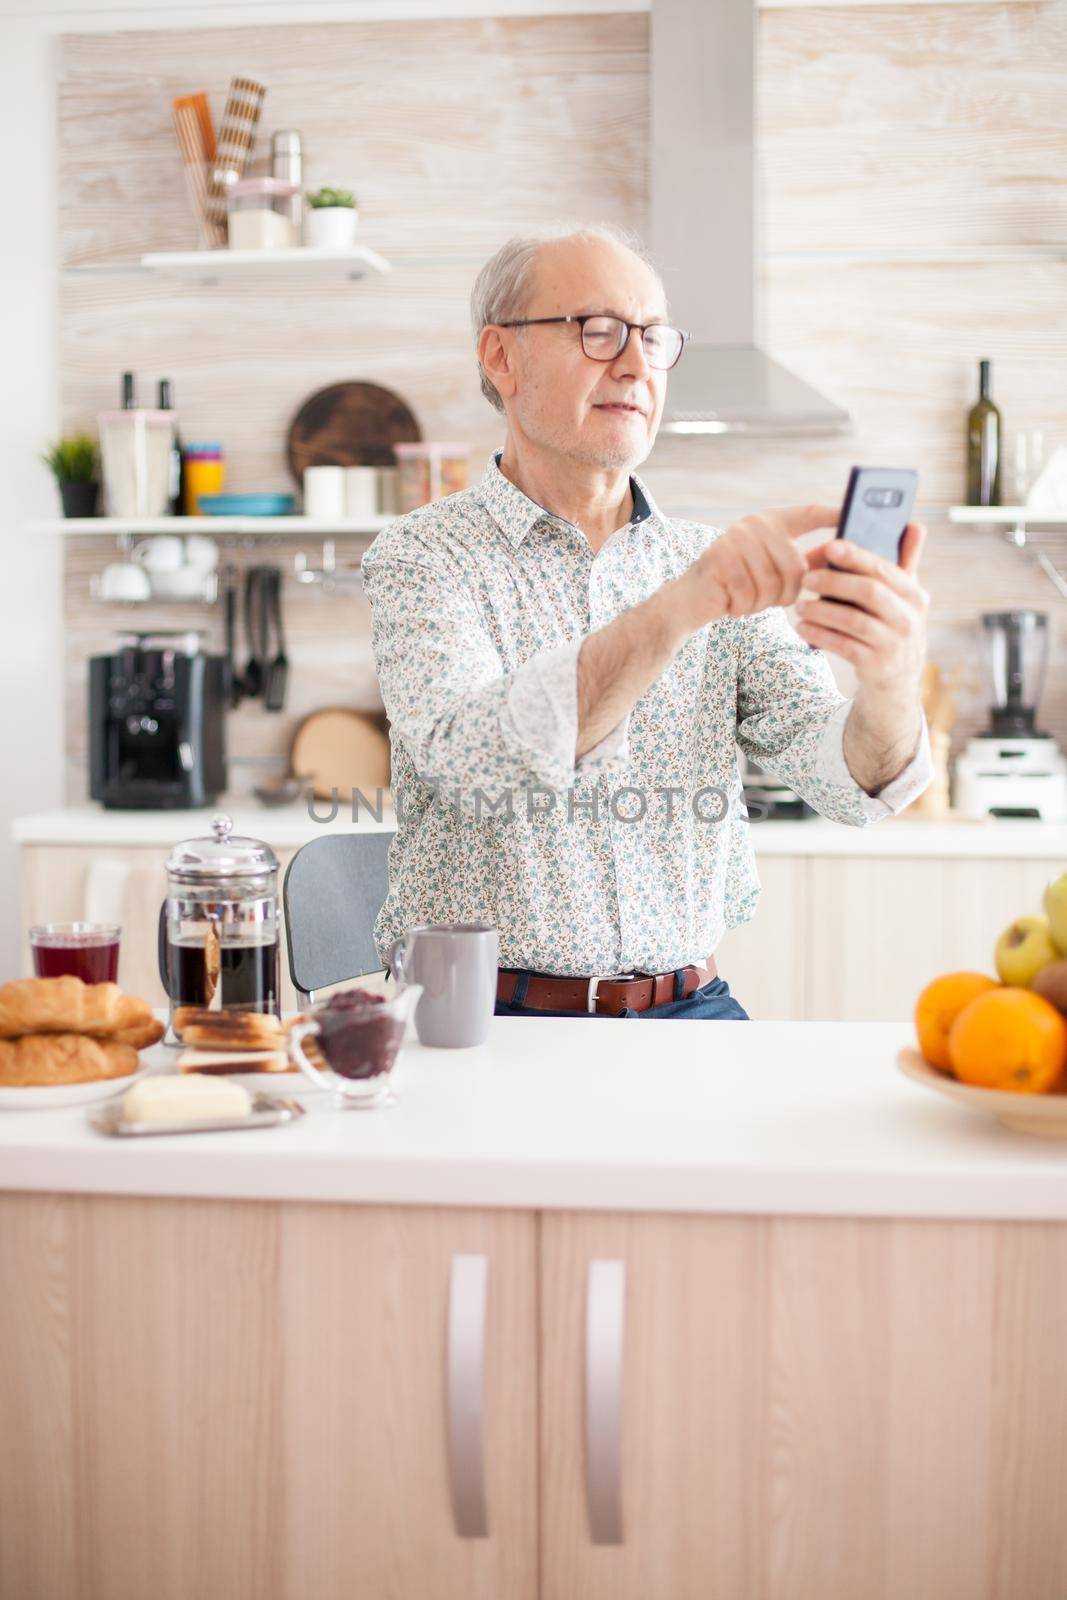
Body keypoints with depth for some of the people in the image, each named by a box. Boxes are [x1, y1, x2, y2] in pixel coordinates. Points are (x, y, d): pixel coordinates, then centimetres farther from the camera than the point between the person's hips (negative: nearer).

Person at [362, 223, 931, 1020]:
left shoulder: (723, 571, 9)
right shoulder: (420, 558, -2)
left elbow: (849, 781, -5)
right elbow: (472, 754, -23)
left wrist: (892, 679, -28)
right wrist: (676, 610, -35)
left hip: (689, 1012, 3)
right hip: (485, 1015, -3)